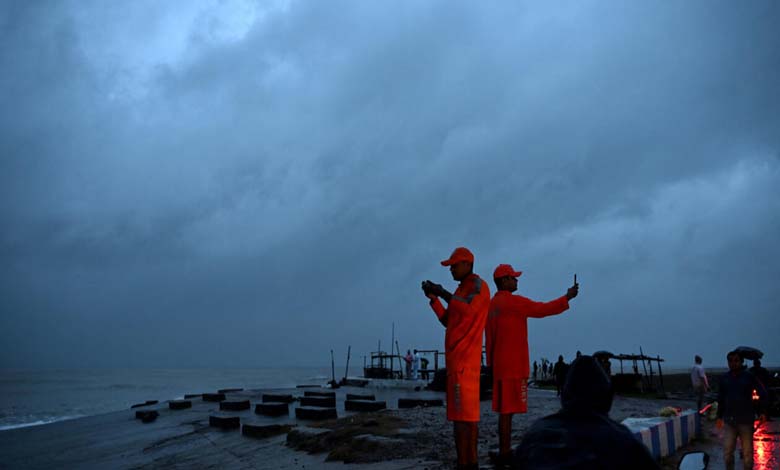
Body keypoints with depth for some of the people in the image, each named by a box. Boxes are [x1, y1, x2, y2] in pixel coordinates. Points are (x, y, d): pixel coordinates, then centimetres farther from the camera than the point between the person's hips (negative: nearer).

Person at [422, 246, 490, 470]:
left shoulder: (479, 285, -9)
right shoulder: (462, 290, 21)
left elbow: (468, 310, -28)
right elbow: (448, 321, 20)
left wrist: (443, 293, -19)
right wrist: (433, 298, 8)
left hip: (464, 357, -10)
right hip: (462, 358, 10)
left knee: (460, 413, -11)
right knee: (468, 412, 10)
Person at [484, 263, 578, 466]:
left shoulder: (493, 304, 16)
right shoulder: (513, 301, -12)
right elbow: (542, 309, -11)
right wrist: (567, 297, -2)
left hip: (500, 364, 9)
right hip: (513, 365, -9)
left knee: (505, 409, 11)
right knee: (508, 409, -7)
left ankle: (505, 451, 14)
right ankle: (504, 453, -6)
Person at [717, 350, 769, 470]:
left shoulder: (749, 377, -4)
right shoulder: (724, 378, 4)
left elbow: (762, 394, 4)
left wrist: (763, 412, -3)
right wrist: (719, 416, 14)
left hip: (746, 421, -2)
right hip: (729, 421, 2)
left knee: (747, 453, 5)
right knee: (727, 452, 2)